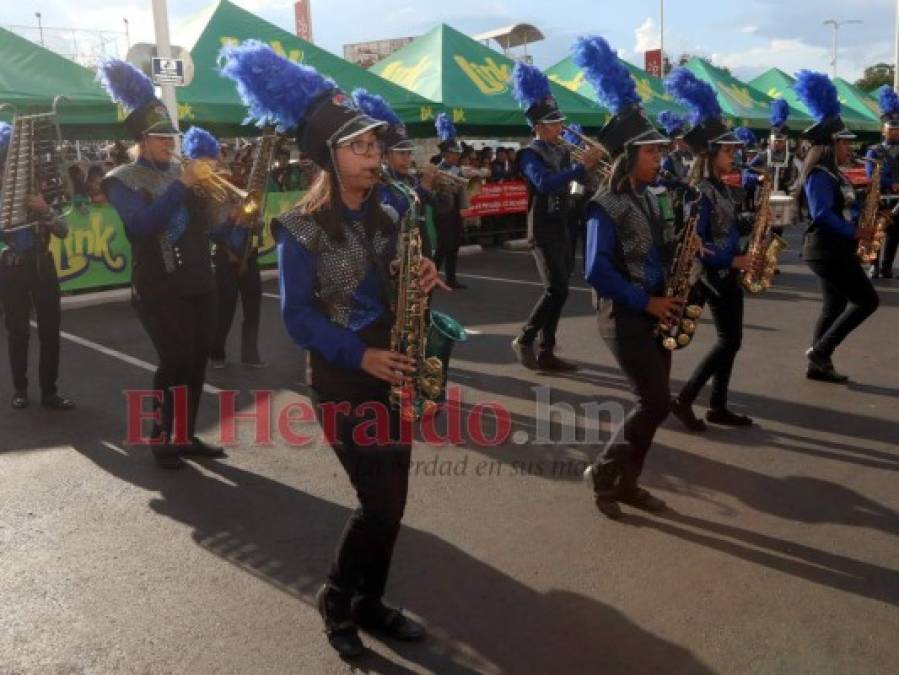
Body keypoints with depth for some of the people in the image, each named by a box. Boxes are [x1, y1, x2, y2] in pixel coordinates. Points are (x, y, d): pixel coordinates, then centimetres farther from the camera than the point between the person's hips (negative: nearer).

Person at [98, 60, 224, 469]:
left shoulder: (181, 172, 13)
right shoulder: (122, 180, -4)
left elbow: (204, 223, 11)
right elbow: (143, 224, -22)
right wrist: (181, 185, -23)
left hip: (199, 283, 6)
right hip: (159, 289, -6)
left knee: (197, 360, 7)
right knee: (174, 362, -11)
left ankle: (186, 435, 20)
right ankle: (161, 439, 5)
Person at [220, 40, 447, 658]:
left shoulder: (387, 212, 6)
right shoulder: (302, 229, -12)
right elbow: (298, 316, -14)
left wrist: (425, 277, -8)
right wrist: (360, 355, -23)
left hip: (393, 369, 6)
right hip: (342, 377, -6)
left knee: (392, 500, 11)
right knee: (380, 503, -5)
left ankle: (370, 603, 30)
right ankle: (336, 600, 20)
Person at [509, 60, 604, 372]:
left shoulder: (562, 152, 12)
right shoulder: (530, 154, -11)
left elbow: (578, 180, 15)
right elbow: (545, 183, -29)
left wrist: (590, 165, -4)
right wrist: (581, 165, -29)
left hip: (563, 229, 8)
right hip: (543, 232, -8)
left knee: (557, 291, 8)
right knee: (557, 290, -15)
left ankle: (546, 353, 14)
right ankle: (524, 340, -1)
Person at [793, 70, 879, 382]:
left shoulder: (832, 174, 15)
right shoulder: (820, 175, -16)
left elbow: (844, 207, 19)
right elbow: (821, 214, -26)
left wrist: (853, 232, 1)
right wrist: (853, 233, -19)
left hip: (833, 249, 10)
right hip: (828, 250, -10)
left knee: (835, 306, 13)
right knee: (867, 300, -6)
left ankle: (819, 364, 18)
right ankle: (821, 350, -4)